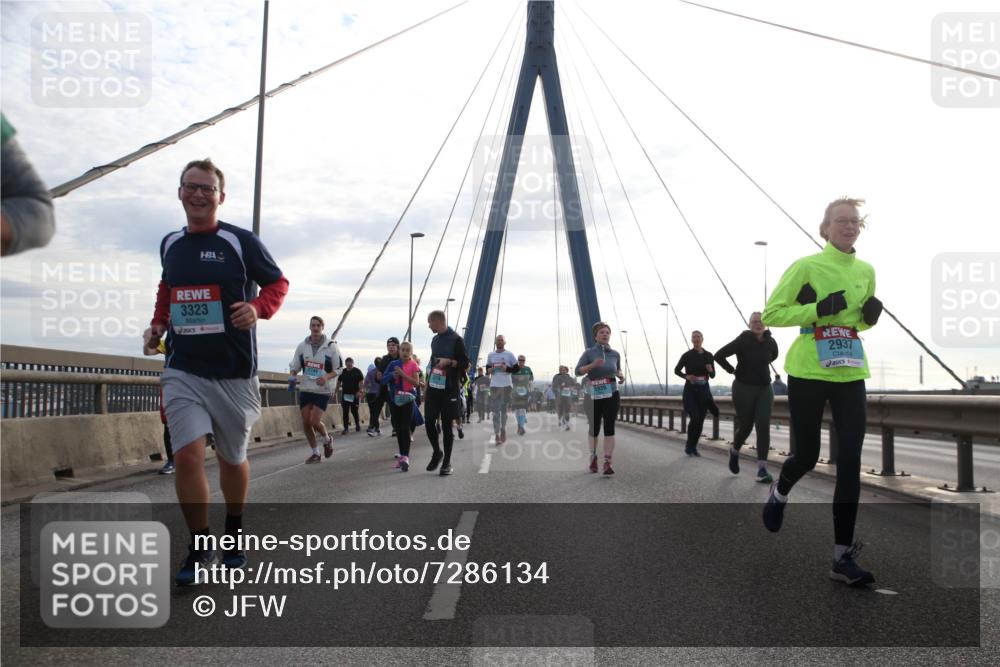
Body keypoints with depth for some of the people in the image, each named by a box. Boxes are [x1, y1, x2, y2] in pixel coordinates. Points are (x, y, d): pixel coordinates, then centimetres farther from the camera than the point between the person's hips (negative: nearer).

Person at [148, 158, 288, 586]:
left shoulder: (240, 241, -5)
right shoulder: (169, 244, 9)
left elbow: (278, 283, 1)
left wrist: (258, 308, -19)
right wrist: (158, 324, 10)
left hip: (234, 372, -2)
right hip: (183, 370, 3)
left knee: (232, 458, 13)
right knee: (187, 455, -12)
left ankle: (234, 531, 38)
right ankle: (199, 546, 7)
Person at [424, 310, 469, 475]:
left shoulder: (456, 340, -6)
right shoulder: (435, 340, 15)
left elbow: (465, 363, -7)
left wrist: (449, 362, -21)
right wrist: (428, 380, 20)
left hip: (449, 389, -6)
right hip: (433, 388, 6)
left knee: (447, 425, -1)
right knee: (429, 421, 1)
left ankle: (447, 462, 9)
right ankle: (437, 452, 23)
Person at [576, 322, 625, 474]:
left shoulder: (615, 354, 4)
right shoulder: (589, 352, -4)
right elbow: (578, 371, -10)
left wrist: (621, 376, -3)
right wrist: (592, 365, -25)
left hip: (611, 396, 1)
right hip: (594, 397, -1)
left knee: (609, 428, -9)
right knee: (594, 429, 13)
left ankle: (607, 462, -8)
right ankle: (593, 457, 36)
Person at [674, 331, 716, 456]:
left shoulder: (708, 355, 3)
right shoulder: (687, 355, -5)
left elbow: (713, 375, 8)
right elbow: (676, 370, 5)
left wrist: (710, 370, -15)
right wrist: (686, 376, -13)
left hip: (704, 390, 3)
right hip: (690, 390, -3)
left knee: (700, 420, 4)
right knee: (695, 418, -16)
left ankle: (694, 447, 19)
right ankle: (688, 446, 2)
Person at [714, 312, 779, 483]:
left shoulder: (770, 342, 2)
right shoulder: (742, 340, -12)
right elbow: (719, 355, -14)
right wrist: (732, 370, -7)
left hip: (765, 389, 3)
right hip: (744, 389, -3)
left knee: (763, 427, -9)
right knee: (745, 427, 5)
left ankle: (762, 469, -11)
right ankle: (734, 451, 38)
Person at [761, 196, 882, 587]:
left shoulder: (866, 271, 9)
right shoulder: (806, 267, -7)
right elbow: (770, 314, -8)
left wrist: (870, 316, 0)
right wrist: (818, 308, -20)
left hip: (850, 375, 4)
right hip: (808, 374, -4)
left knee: (850, 462, -5)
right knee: (807, 456, 5)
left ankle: (843, 557, 0)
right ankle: (779, 493, 42)